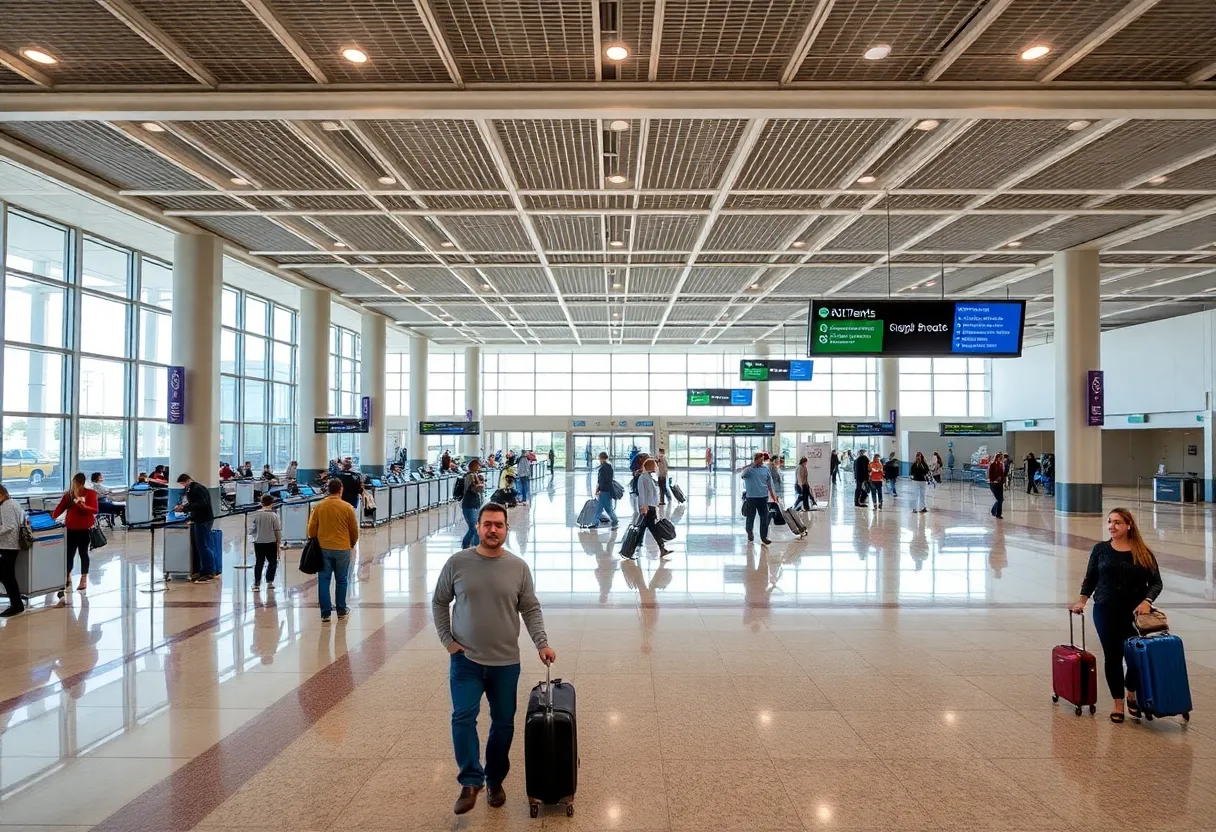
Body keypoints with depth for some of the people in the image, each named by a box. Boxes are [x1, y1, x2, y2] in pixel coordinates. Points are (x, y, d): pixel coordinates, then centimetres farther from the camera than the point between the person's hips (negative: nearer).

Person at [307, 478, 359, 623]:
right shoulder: (347, 507, -5)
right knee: (341, 580, 12)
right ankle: (341, 610, 20)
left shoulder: (319, 506, -2)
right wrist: (352, 544, 20)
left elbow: (312, 528, 3)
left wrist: (315, 541, 22)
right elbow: (354, 530, 2)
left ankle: (325, 614, 6)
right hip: (342, 549, -1)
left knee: (324, 580, 6)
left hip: (323, 548, 1)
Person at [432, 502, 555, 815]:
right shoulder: (457, 563, -5)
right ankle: (471, 781, 1)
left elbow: (531, 609, 2)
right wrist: (448, 641, -2)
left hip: (506, 662, 1)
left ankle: (495, 780, 28)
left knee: (503, 722, 10)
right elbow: (439, 603, 5)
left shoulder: (519, 567, -3)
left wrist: (542, 643, -10)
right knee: (463, 717, -11)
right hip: (465, 659, -1)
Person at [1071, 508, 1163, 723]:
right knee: (1113, 656, 3)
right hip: (1106, 611, 1)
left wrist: (1147, 601, -16)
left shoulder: (1143, 553, 1)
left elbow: (1156, 582, 0)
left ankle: (1132, 695, 26)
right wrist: (1083, 599, -3)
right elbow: (1090, 578, 9)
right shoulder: (1101, 550, 4)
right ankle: (1118, 703, 16)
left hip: (1135, 612, 0)